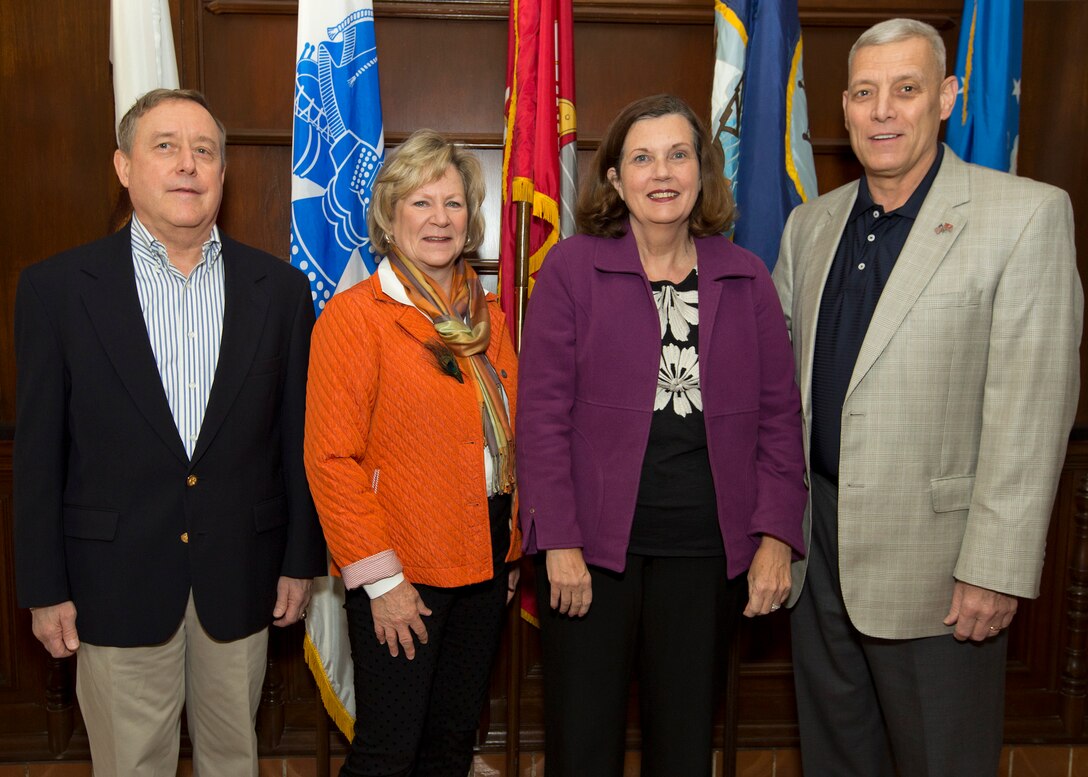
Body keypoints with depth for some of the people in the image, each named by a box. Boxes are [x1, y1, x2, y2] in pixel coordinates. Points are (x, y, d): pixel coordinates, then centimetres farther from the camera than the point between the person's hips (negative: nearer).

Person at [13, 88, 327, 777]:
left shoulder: (279, 288, 0)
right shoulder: (57, 288, -5)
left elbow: (296, 435, 3)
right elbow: (38, 451, -2)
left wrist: (301, 561, 4)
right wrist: (45, 589, -2)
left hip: (240, 580, 2)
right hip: (116, 583, -1)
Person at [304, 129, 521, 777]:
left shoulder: (488, 316, 9)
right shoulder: (355, 315, -11)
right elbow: (331, 460, -14)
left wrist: (513, 550, 11)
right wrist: (380, 579, -15)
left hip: (485, 561, 6)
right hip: (400, 570, -6)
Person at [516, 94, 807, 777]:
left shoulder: (746, 279, 6)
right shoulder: (573, 267, -2)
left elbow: (779, 414, 6)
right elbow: (543, 411, -6)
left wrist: (776, 537, -3)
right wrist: (559, 542, -11)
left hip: (706, 549, 3)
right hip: (593, 544, -2)